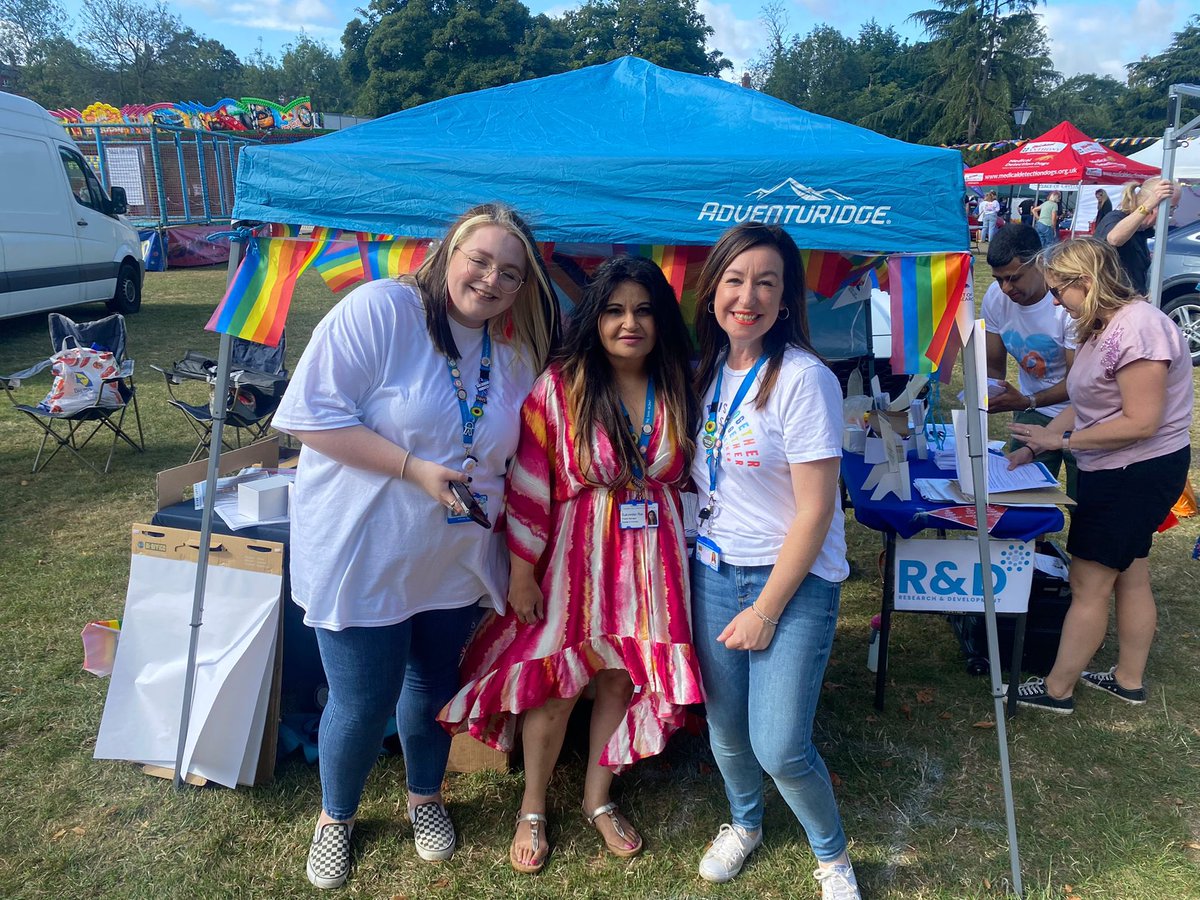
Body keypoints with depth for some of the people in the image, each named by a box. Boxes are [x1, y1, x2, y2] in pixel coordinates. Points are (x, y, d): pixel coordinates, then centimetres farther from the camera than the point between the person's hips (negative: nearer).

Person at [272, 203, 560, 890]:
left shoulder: (518, 351, 1)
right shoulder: (380, 310, -17)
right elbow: (313, 416, -20)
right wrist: (416, 469, -25)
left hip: (456, 563, 5)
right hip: (362, 556, -4)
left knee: (434, 688, 21)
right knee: (362, 704, 8)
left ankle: (426, 796, 50)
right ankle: (337, 817, 39)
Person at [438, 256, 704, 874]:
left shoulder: (677, 392, 1)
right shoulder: (560, 386, -11)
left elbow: (683, 480, 11)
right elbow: (528, 484, -9)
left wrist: (680, 561, 10)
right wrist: (521, 571, -9)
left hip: (651, 558, 3)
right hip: (575, 552, -3)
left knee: (622, 678, 13)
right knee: (554, 684, 7)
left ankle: (597, 798, 37)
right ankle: (532, 809, 31)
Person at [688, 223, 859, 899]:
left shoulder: (803, 379, -17)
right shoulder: (707, 369, 3)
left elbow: (815, 511, -17)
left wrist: (766, 610, -13)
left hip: (795, 580, -5)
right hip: (714, 570, 5)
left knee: (779, 747, -5)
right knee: (726, 726, 15)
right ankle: (745, 824, 45)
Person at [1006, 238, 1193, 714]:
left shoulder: (1137, 327, -24)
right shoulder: (1103, 328, 7)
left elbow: (1141, 422, -26)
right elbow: (1088, 404, 8)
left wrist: (1063, 439, -20)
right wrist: (1038, 443, 1)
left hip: (1139, 474, -10)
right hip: (1121, 473, 10)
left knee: (1089, 586, 0)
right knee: (1130, 578, 20)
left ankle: (1057, 690, 13)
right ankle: (1129, 680, 35)